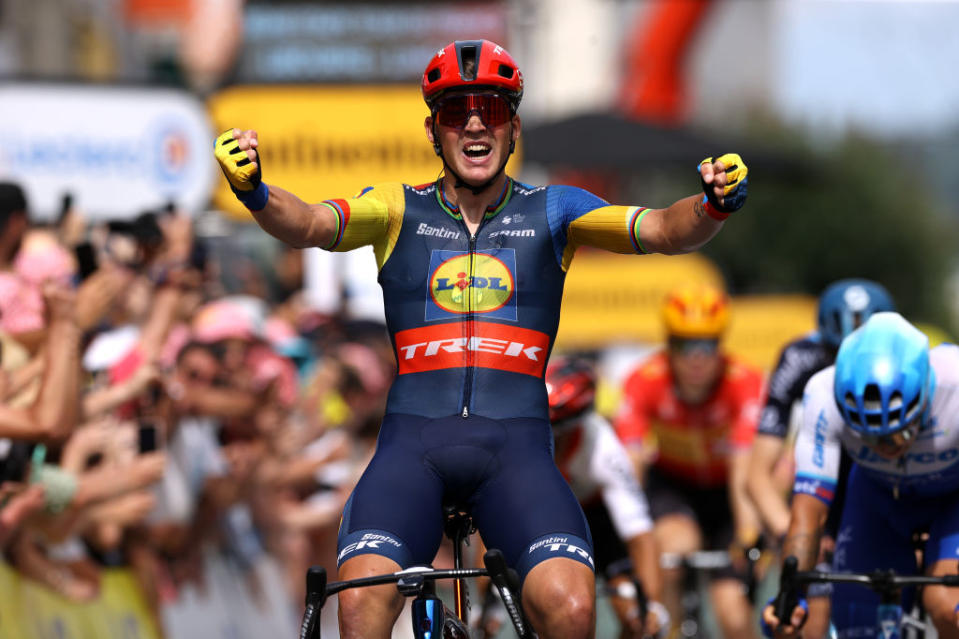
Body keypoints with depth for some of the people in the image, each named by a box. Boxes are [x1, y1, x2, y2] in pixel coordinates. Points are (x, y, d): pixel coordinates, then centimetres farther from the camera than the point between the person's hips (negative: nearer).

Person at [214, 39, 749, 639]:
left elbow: (663, 230, -3)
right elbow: (310, 224, -9)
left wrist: (713, 206, -26)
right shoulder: (399, 210, 9)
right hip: (413, 440, 0)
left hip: (515, 447, 0)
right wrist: (255, 193, -31)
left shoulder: (552, 211, 10)